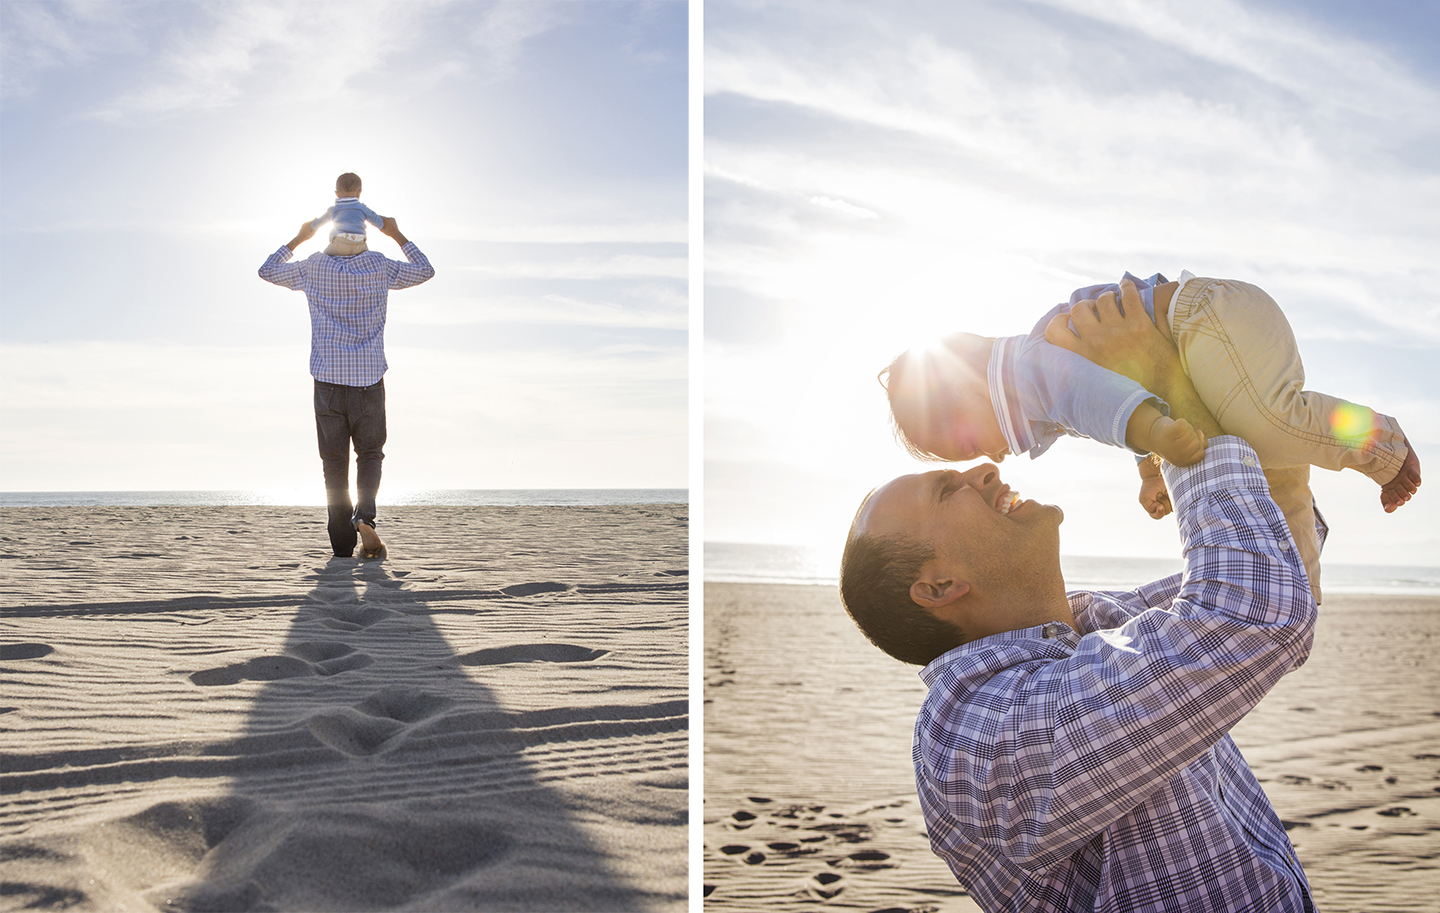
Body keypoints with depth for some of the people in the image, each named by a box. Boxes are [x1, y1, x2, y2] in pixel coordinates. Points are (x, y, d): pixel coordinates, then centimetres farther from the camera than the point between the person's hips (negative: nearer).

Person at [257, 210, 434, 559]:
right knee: (370, 454, 11)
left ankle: (342, 544, 3)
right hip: (369, 377, 0)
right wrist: (397, 235, 25)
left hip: (328, 378, 0)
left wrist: (299, 238, 28)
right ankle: (364, 517, -16)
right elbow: (425, 270, 18)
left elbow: (268, 271, 21)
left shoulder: (313, 268, 3)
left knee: (334, 462, 5)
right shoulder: (379, 267, 2)